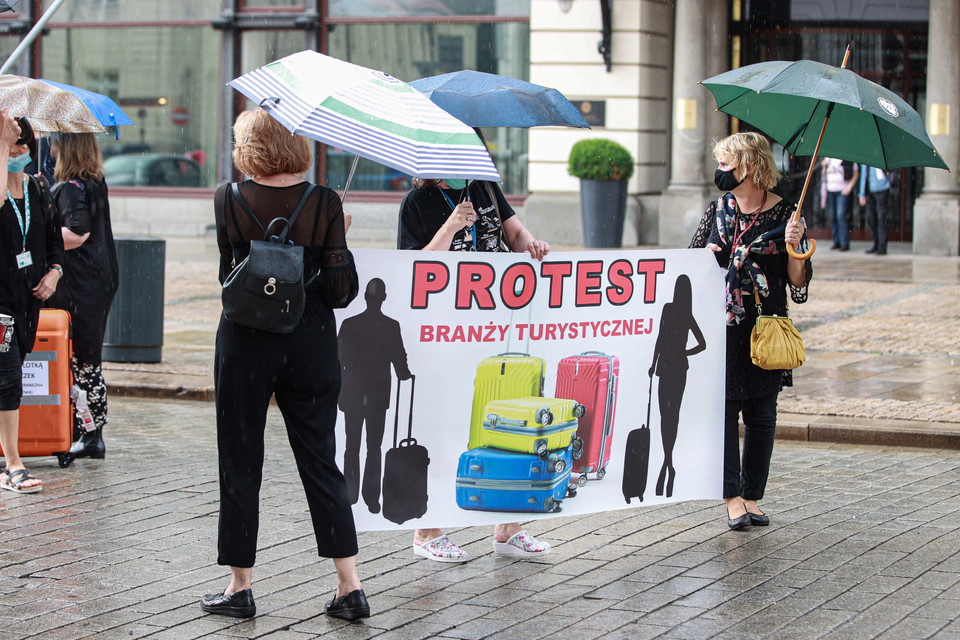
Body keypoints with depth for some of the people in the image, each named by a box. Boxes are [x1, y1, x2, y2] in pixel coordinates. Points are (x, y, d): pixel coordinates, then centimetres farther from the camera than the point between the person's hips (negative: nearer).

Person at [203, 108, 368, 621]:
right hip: (311, 342, 1)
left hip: (245, 340, -1)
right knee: (320, 461, 9)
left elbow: (226, 272, 6)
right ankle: (350, 588, 7)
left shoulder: (228, 200, -6)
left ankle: (240, 587, 14)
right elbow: (341, 287, -9)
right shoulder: (324, 203, -6)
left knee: (240, 462, 9)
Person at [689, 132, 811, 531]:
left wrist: (793, 249, -18)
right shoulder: (717, 212, 7)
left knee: (761, 414, 4)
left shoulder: (785, 215, -1)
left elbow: (799, 282, -1)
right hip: (721, 326, 1)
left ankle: (752, 497, 14)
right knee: (723, 408, -4)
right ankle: (732, 497, 2)